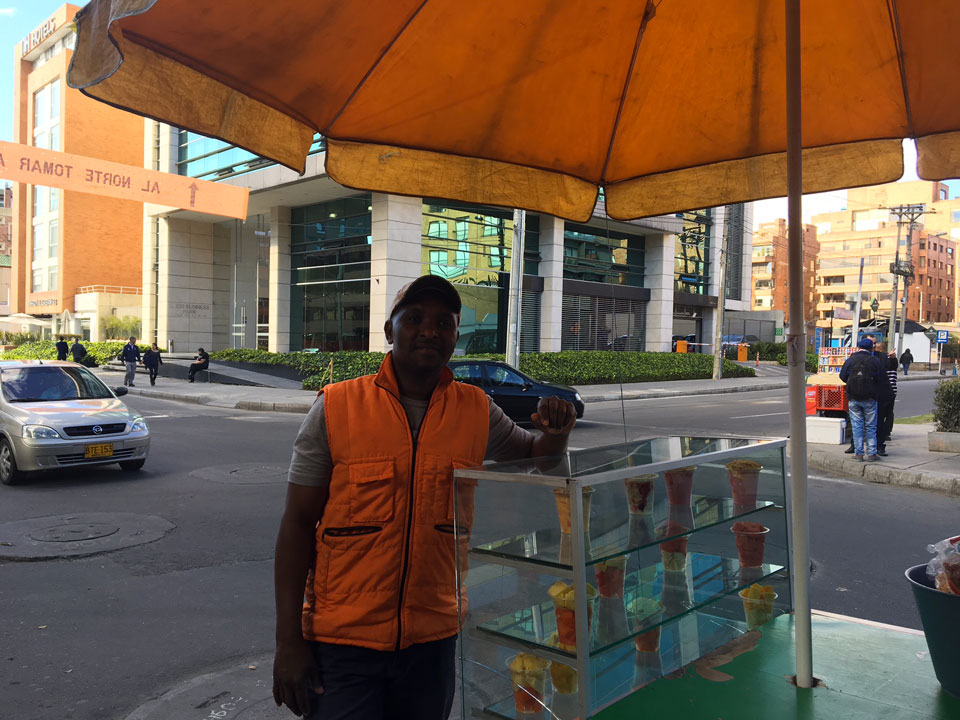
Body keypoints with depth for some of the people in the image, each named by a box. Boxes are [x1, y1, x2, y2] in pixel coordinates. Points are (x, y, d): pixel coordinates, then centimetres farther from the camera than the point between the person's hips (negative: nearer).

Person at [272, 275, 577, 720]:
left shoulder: (475, 412, -1)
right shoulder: (336, 408, -8)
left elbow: (534, 456, 15)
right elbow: (297, 524, -5)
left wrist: (555, 433, -9)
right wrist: (288, 640, -8)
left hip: (434, 638, 3)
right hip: (342, 639, -3)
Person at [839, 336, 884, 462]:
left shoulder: (850, 360, -2)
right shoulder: (875, 361, -6)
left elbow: (842, 376, 5)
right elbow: (880, 378, -1)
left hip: (853, 399, 1)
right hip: (870, 399, -1)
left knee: (857, 426, 7)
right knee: (871, 427, 7)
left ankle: (859, 453, 5)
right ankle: (871, 453, 6)